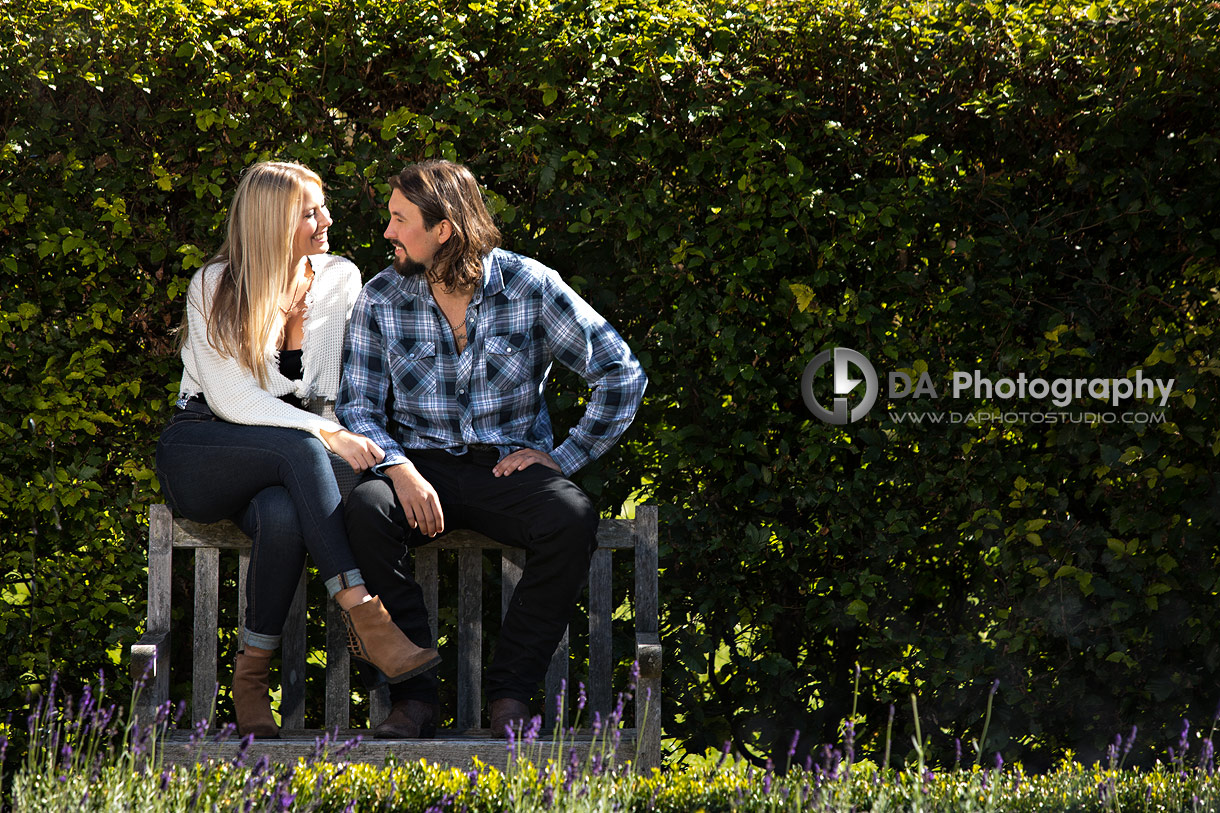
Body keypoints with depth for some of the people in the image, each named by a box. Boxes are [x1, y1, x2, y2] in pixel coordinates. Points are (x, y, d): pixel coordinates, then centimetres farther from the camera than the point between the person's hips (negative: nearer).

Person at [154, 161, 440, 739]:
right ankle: (364, 620, -40)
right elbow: (233, 400, -17)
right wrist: (326, 436, -27)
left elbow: (334, 388, 10)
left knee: (283, 515, -36)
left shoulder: (340, 279, 3)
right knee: (299, 450, -37)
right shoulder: (214, 288, -9)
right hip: (198, 452, -3)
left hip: (278, 462, 3)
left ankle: (252, 678, -26)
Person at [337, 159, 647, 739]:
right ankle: (413, 695, -26)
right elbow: (358, 408, 2)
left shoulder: (528, 286, -3)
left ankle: (511, 693, -21)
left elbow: (622, 374, 0)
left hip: (511, 465, -1)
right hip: (422, 466, 1)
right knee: (364, 511, -33)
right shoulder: (380, 300, 2)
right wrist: (400, 470, -18)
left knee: (572, 520, -33)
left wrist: (565, 456, -7)